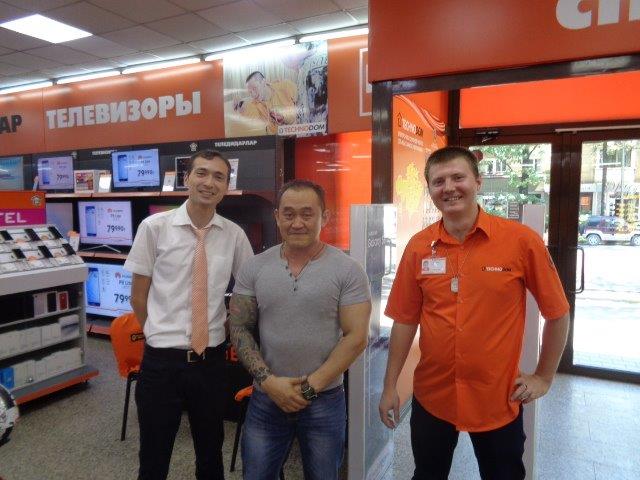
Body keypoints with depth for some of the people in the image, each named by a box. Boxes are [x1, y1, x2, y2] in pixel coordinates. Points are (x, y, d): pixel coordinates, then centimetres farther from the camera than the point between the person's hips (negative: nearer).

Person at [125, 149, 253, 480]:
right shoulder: (155, 227, -7)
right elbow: (138, 296, 0)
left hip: (211, 359, 2)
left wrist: (225, 330, 6)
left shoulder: (234, 235, -1)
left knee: (211, 453, 20)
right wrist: (163, 335, 4)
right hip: (162, 359, -2)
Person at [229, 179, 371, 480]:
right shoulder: (254, 268, -2)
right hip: (266, 399, 2)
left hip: (325, 401, -1)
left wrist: (310, 387, -13)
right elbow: (239, 329, 0)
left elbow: (356, 337, -11)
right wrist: (268, 380, -12)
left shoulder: (348, 270, -9)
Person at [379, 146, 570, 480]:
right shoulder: (418, 247, -5)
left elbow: (557, 313, -1)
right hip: (431, 397, 2)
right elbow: (405, 320, 0)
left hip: (498, 399, -2)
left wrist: (544, 376, 1)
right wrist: (390, 386, 2)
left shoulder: (521, 240, -12)